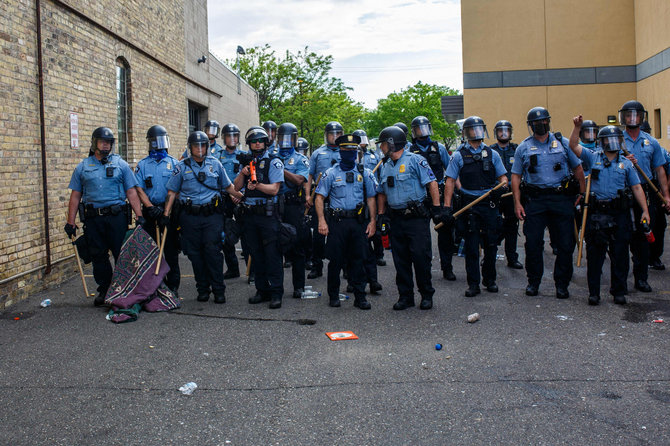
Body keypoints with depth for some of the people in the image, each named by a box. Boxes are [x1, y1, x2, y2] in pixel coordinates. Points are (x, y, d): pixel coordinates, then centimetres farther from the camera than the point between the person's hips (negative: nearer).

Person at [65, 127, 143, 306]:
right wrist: (71, 222, 5)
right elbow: (75, 196, 10)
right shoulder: (83, 167, 10)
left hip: (117, 216, -2)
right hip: (93, 218, 2)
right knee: (99, 256, 7)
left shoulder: (120, 164, 6)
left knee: (122, 254, -1)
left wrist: (139, 215, -7)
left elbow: (131, 192, 3)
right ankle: (104, 291, 20)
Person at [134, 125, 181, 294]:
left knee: (171, 249, 1)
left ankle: (173, 284, 8)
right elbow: (139, 189, 3)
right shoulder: (142, 165, 9)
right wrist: (150, 207, -11)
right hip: (150, 211, 2)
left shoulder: (173, 163, 6)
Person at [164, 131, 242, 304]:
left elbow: (228, 186, 19)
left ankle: (218, 289, -1)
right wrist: (166, 214, 2)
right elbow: (172, 192, 9)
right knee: (195, 253, 4)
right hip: (190, 216, 1)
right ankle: (203, 289, 16)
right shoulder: (182, 166, 7)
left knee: (212, 250, -9)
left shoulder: (215, 164, 9)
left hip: (212, 214, -1)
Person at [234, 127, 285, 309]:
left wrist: (257, 185, -28)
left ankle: (276, 293, 0)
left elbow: (274, 189, -11)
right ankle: (263, 290, 20)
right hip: (249, 213, 6)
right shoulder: (247, 162, 16)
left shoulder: (274, 162, -2)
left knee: (272, 254, -6)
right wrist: (242, 174, -5)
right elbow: (236, 187, 13)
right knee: (256, 254, 10)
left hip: (268, 214, -6)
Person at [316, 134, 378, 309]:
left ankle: (360, 296, 12)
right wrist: (321, 221, -8)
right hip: (337, 221, -1)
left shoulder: (365, 173, 9)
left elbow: (371, 198, 10)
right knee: (336, 260, 3)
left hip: (358, 222, 2)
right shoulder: (331, 173, 4)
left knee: (358, 259, 4)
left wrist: (373, 221, 1)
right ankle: (333, 295, 17)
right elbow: (319, 197, 2)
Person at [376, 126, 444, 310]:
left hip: (417, 218, -6)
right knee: (400, 259, 8)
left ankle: (427, 295, 11)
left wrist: (437, 207, -13)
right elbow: (382, 193, 23)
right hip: (396, 220, 6)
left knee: (421, 256, -4)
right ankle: (405, 296, 18)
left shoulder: (414, 160, -6)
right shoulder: (386, 166, 15)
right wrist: (381, 214, 14)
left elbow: (431, 183, -8)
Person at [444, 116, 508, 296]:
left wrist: (502, 186, -10)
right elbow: (450, 181, 2)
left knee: (491, 244, 6)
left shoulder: (492, 154, 13)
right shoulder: (459, 156, 6)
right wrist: (447, 205, -7)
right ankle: (473, 283, 8)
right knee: (471, 246, 0)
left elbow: (503, 176, 15)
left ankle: (490, 280, 22)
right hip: (469, 205, -2)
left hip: (490, 203, 2)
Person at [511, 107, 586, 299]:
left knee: (565, 243, 1)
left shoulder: (562, 143, 9)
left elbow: (578, 169, 11)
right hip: (535, 200, 0)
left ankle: (562, 283, 14)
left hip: (562, 198, 1)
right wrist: (517, 202, -2)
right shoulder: (523, 147, 9)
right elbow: (516, 176, 7)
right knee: (533, 243, 0)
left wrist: (582, 194, 3)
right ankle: (533, 281, 17)